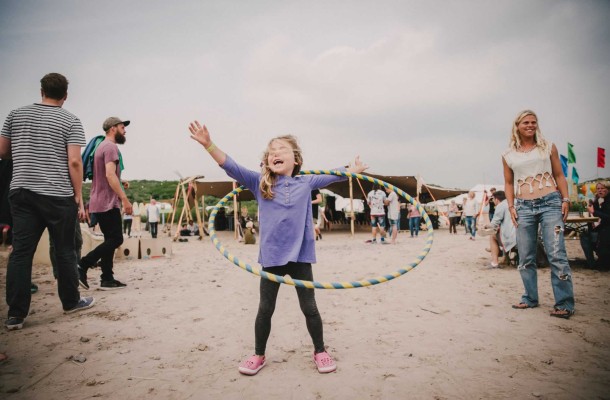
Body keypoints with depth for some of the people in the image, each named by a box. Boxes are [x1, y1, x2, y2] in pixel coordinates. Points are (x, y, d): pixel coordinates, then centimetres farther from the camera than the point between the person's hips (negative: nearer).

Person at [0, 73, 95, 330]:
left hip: (21, 192, 4)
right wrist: (79, 198, -6)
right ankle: (71, 302, 22)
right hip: (57, 195, -4)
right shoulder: (70, 121, -3)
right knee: (64, 251, 8)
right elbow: (74, 162, -11)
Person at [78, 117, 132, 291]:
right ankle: (81, 266, -7)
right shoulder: (110, 147, -11)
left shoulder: (101, 146, 20)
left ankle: (107, 279, 11)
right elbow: (110, 175, -24)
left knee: (110, 240, 10)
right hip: (107, 203, -10)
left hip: (99, 203, 10)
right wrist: (124, 199, -26)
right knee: (116, 239, -7)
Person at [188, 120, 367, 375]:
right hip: (271, 257, 0)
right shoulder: (260, 183, 1)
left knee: (309, 308, 10)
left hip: (300, 256, 1)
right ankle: (258, 355, 31)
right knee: (265, 309, 11)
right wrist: (208, 144, -17)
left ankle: (320, 351, 31)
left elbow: (332, 176, 19)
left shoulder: (306, 182, 6)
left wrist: (354, 170, 21)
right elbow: (231, 167, -7)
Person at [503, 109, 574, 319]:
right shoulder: (508, 155, 10)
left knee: (557, 254, -8)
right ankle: (530, 298, 20)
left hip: (550, 203, -2)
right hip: (524, 207, 2)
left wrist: (566, 199, 1)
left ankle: (564, 304, 0)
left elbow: (559, 175, 10)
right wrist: (510, 206, 5)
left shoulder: (548, 147, 9)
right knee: (525, 258, 6)